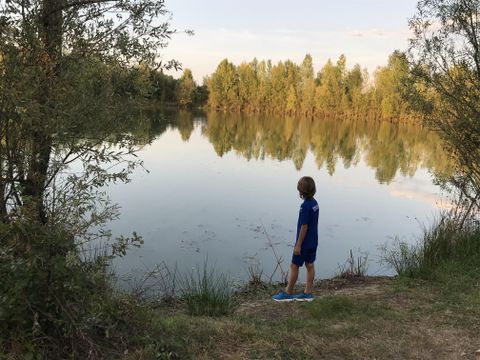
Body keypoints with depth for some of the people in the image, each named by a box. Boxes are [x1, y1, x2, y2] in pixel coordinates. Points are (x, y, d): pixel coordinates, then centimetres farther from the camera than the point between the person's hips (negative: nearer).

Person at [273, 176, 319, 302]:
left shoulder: (305, 206, -23)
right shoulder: (314, 203, 4)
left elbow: (304, 226, -23)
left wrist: (298, 245, -17)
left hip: (304, 243, -9)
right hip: (313, 242, 9)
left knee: (294, 266, 2)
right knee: (310, 265, 12)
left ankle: (288, 293, 11)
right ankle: (308, 293, 19)